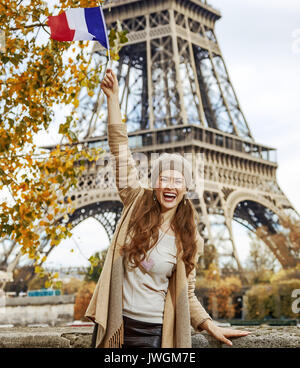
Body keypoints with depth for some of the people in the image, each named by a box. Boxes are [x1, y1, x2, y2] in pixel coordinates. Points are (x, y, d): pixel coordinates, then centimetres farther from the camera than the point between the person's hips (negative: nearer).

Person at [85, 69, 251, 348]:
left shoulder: (188, 241, -1)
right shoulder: (136, 203, 0)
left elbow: (186, 293, 6)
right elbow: (120, 148, -1)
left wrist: (210, 326, -10)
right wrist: (112, 98, -2)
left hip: (150, 334, -1)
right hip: (114, 323, 1)